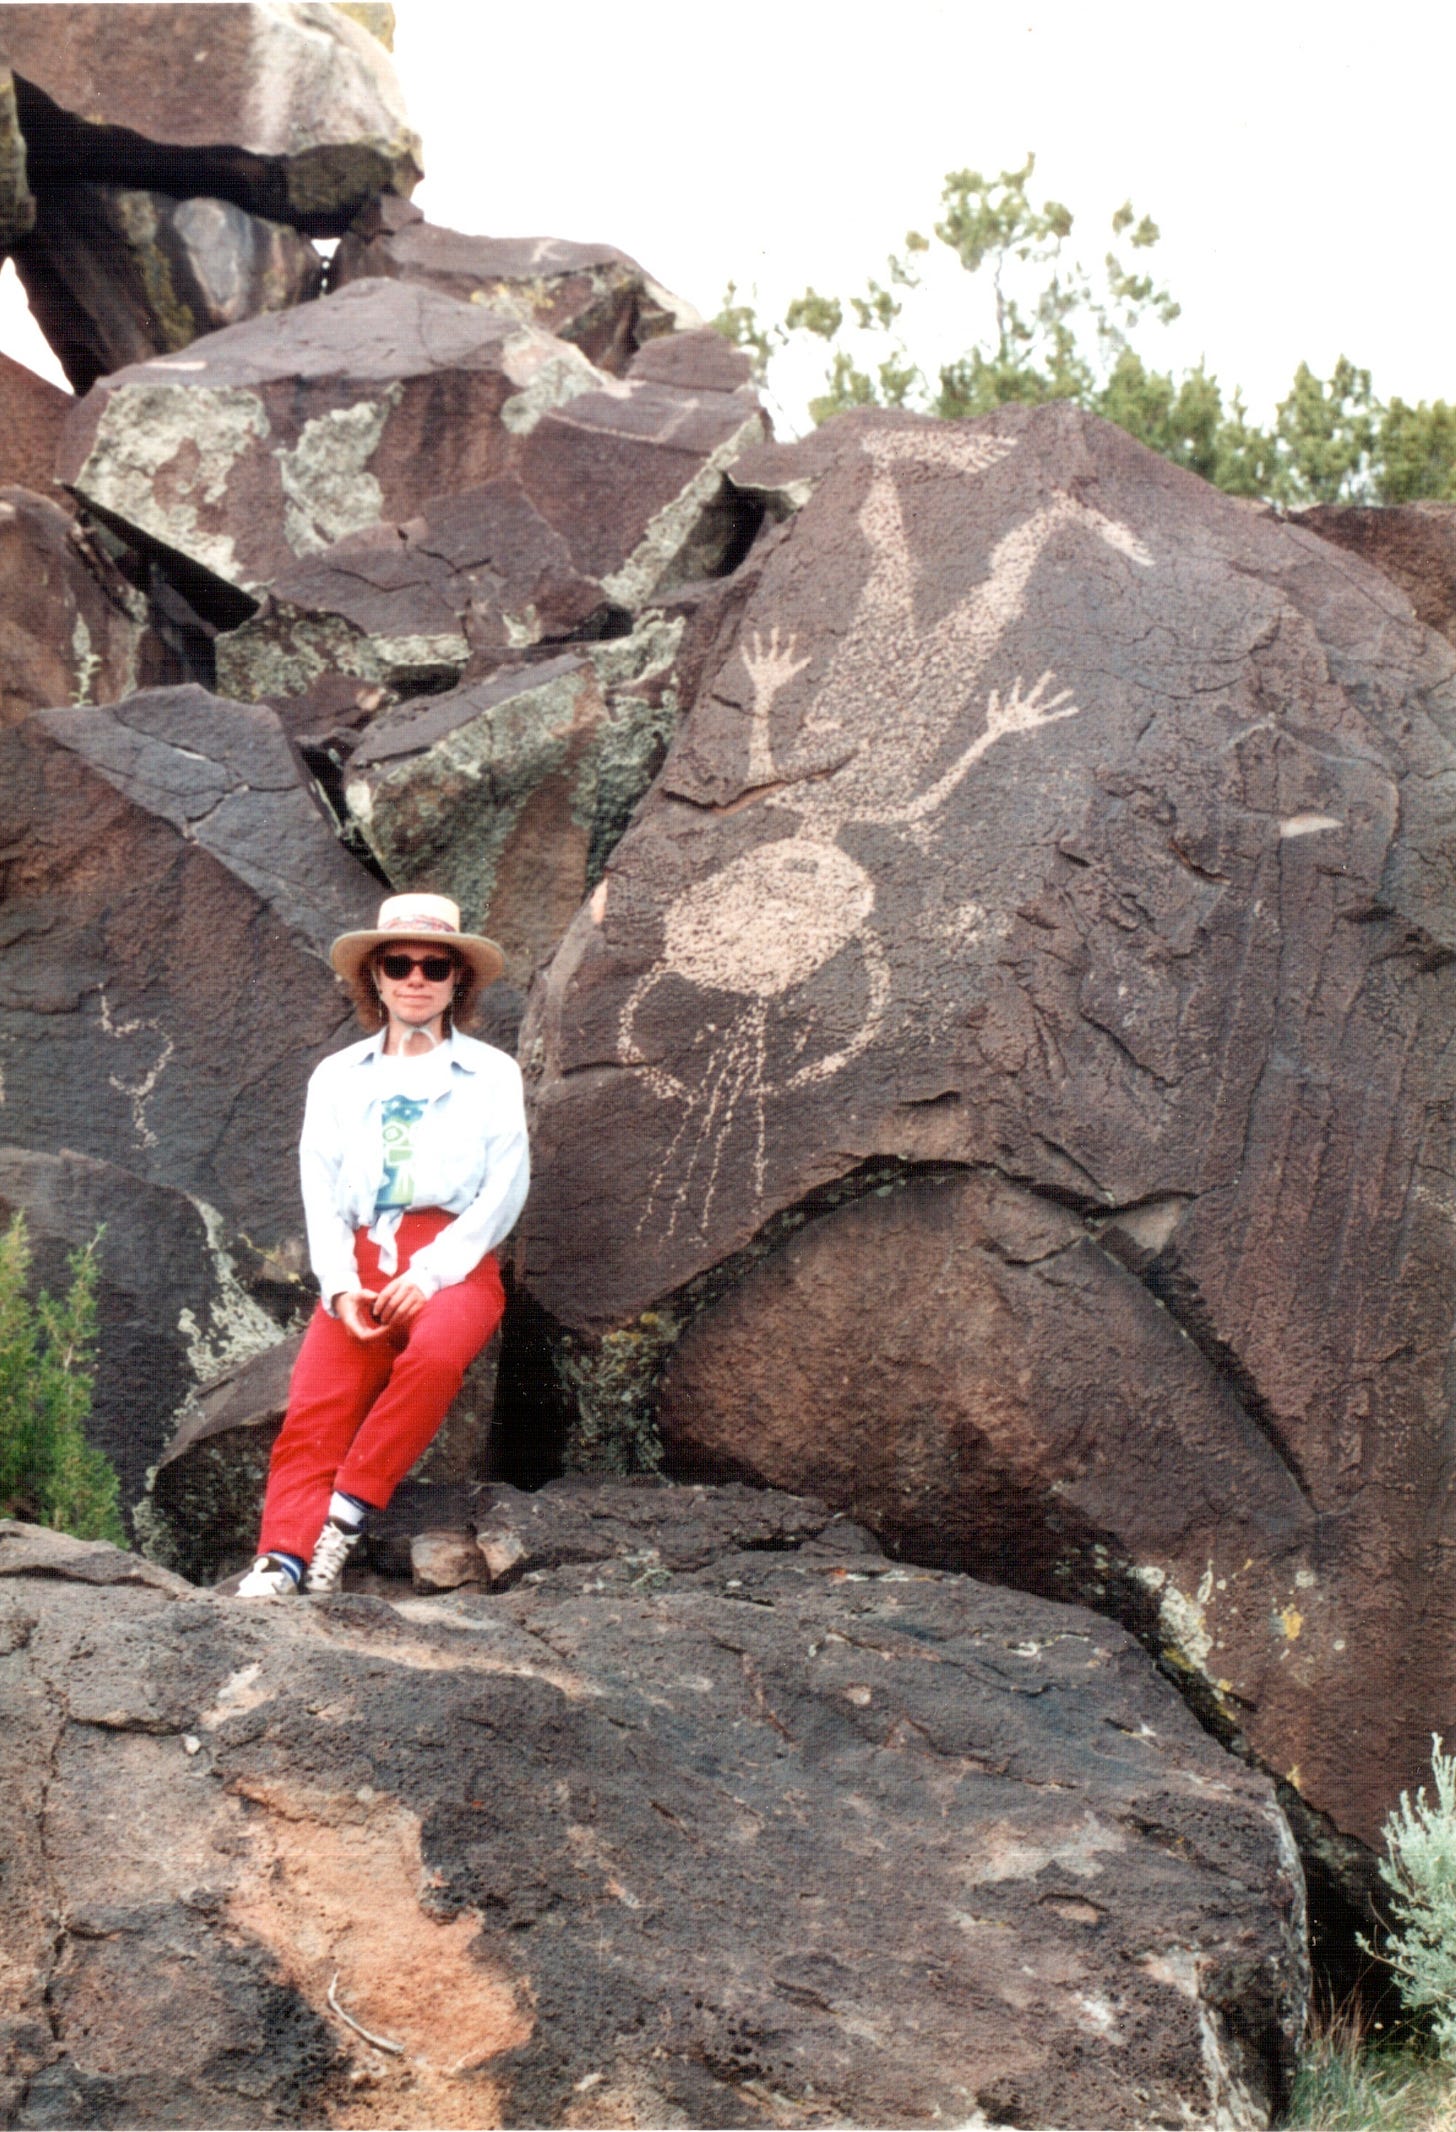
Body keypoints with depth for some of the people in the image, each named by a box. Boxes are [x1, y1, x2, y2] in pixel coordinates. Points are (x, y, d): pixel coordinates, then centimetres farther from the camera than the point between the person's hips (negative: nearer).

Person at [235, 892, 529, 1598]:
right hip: (361, 1264, 2)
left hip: (453, 1261, -2)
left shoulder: (492, 1074, 13)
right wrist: (341, 1285, -8)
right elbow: (320, 1189, 10)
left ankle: (346, 1512, -28)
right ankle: (281, 1560, -34)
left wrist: (430, 1273, -12)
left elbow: (504, 1188, 2)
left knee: (435, 1354, -35)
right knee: (314, 1406, -23)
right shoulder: (337, 1077, 20)